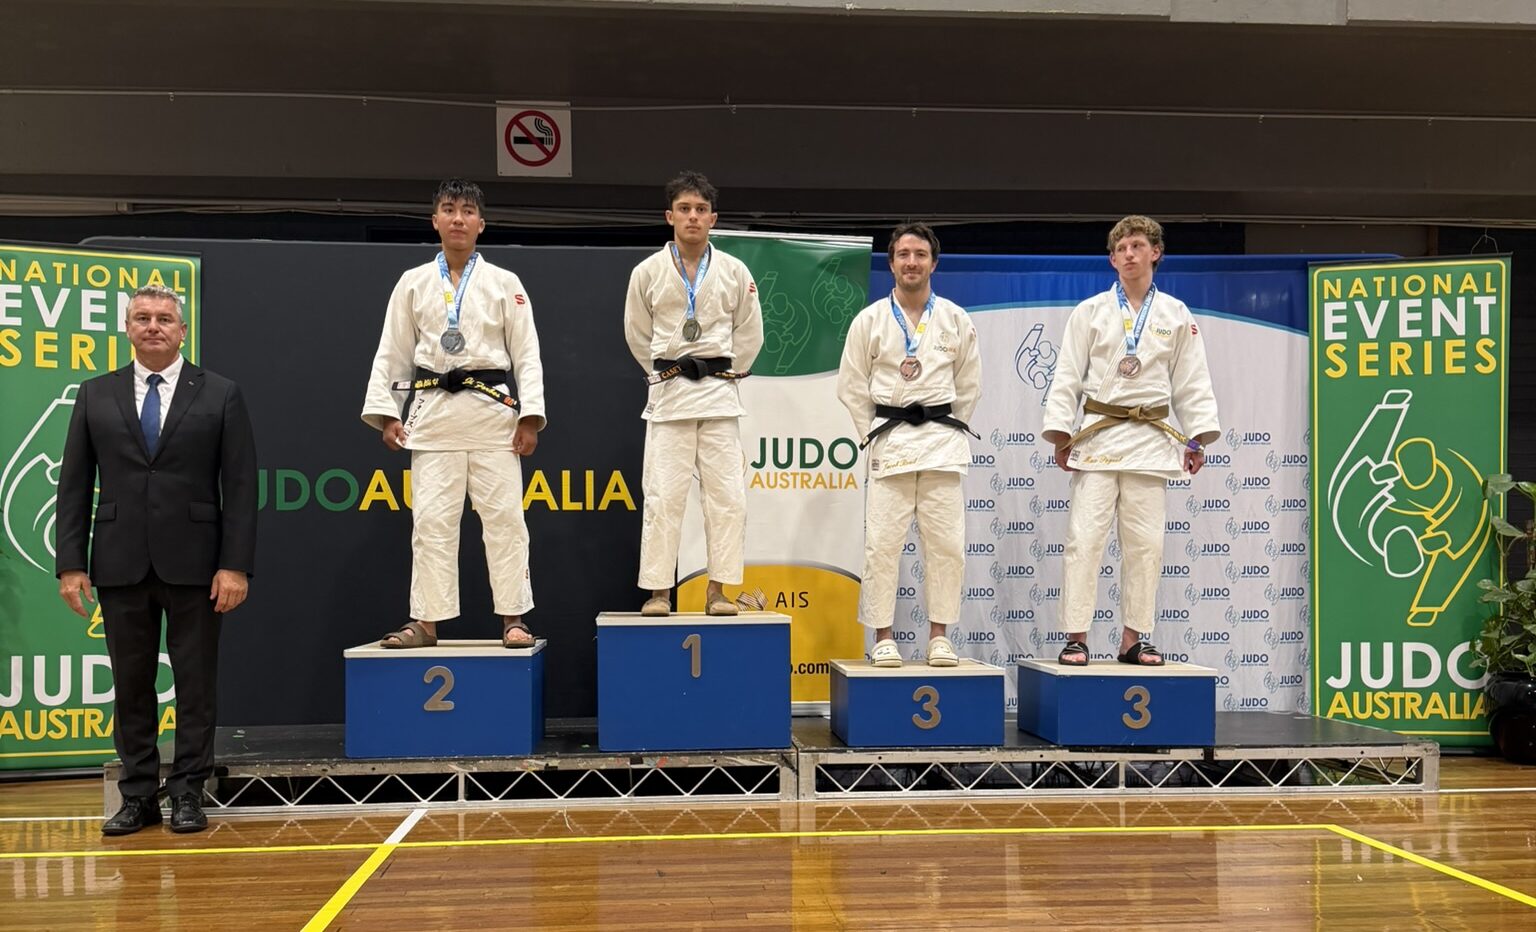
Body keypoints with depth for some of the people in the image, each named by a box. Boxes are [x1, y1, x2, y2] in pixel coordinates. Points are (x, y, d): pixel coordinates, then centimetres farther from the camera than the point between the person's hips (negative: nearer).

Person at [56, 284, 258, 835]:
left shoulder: (220, 395, 2)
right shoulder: (95, 396, 9)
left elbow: (240, 486, -2)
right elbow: (74, 484, 7)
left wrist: (236, 565, -9)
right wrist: (70, 562, -1)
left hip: (193, 562, -2)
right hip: (120, 563, 2)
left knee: (196, 683, 4)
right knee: (130, 684, 7)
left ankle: (187, 794, 13)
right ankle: (138, 796, 17)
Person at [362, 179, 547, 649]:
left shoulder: (505, 284, 5)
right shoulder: (413, 283, 8)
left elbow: (526, 353, 3)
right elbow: (392, 352, 9)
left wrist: (530, 416, -5)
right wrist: (386, 413, 2)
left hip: (492, 407, -1)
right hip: (433, 409, 1)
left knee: (504, 516, -1)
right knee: (430, 518, 1)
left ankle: (513, 618, 8)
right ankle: (425, 621, 9)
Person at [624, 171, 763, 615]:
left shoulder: (735, 272, 3)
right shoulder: (648, 272, 1)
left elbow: (749, 333, 12)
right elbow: (637, 333, 11)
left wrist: (727, 373, 10)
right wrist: (663, 374, 10)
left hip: (719, 392, 1)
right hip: (668, 394, -1)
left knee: (727, 495, 0)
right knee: (662, 495, -3)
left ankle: (717, 591, 8)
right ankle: (658, 591, 5)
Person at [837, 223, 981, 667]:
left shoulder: (956, 320, 5)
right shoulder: (870, 320, 2)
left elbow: (969, 385, 11)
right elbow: (852, 385, 6)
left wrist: (947, 430, 7)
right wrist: (875, 434, 3)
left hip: (942, 440, 1)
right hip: (889, 441, -1)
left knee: (947, 543, 1)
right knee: (882, 542, -3)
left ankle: (939, 636, 12)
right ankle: (883, 638, 7)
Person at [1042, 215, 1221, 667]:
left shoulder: (1176, 315, 9)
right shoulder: (1090, 311, 4)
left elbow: (1191, 381, 9)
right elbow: (1067, 376, 2)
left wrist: (1198, 438, 1)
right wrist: (1060, 432, -5)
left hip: (1150, 438, 2)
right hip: (1098, 434, -1)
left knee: (1145, 541, 3)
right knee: (1084, 537, -6)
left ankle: (1134, 638, 13)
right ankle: (1076, 636, 0)